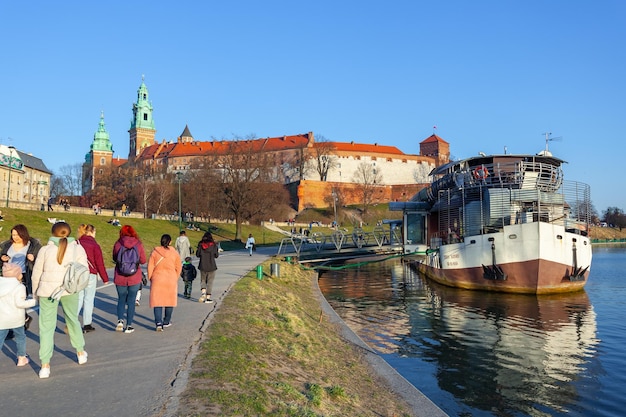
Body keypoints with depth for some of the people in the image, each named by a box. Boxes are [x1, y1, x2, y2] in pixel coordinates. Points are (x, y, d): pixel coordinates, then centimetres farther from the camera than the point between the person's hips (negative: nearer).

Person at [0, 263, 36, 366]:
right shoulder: (19, 287, -14)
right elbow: (20, 303, -20)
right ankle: (21, 359, 24)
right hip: (16, 319, -3)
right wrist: (34, 301, -13)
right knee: (20, 337, 15)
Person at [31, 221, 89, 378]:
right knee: (73, 320, 19)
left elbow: (36, 273, 6)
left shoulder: (45, 249, 0)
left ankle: (45, 365, 5)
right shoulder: (77, 248, 1)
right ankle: (81, 353, 35)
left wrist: (35, 292, 18)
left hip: (47, 290, -1)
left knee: (46, 326, 5)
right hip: (69, 290, 1)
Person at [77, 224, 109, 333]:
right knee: (88, 299, 7)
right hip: (90, 275, -4)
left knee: (78, 299, 13)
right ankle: (86, 325, 13)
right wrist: (105, 278, 0)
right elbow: (100, 263, -9)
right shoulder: (94, 245, -10)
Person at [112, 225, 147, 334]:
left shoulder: (117, 244, -5)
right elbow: (143, 260, -1)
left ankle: (120, 320, 0)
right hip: (134, 277, 0)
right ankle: (129, 326, 11)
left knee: (121, 299, 17)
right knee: (131, 301, 8)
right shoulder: (138, 244, -6)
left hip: (120, 277, 1)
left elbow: (115, 259, 7)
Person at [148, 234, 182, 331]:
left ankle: (158, 323, -10)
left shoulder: (154, 252, -3)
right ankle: (166, 321, 23)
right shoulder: (174, 253, -3)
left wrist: (150, 278, 12)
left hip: (157, 280, 0)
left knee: (157, 301, 3)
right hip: (171, 280, 0)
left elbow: (150, 267, 0)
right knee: (170, 300, 15)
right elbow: (178, 267, 3)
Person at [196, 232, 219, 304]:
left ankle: (203, 292, -7)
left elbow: (197, 254, 1)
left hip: (202, 266, 2)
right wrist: (218, 253, 17)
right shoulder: (213, 245, -7)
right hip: (211, 266, -2)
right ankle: (208, 298, 6)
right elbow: (216, 255, -4)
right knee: (210, 281, 6)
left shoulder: (200, 244, -2)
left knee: (203, 280, 17)